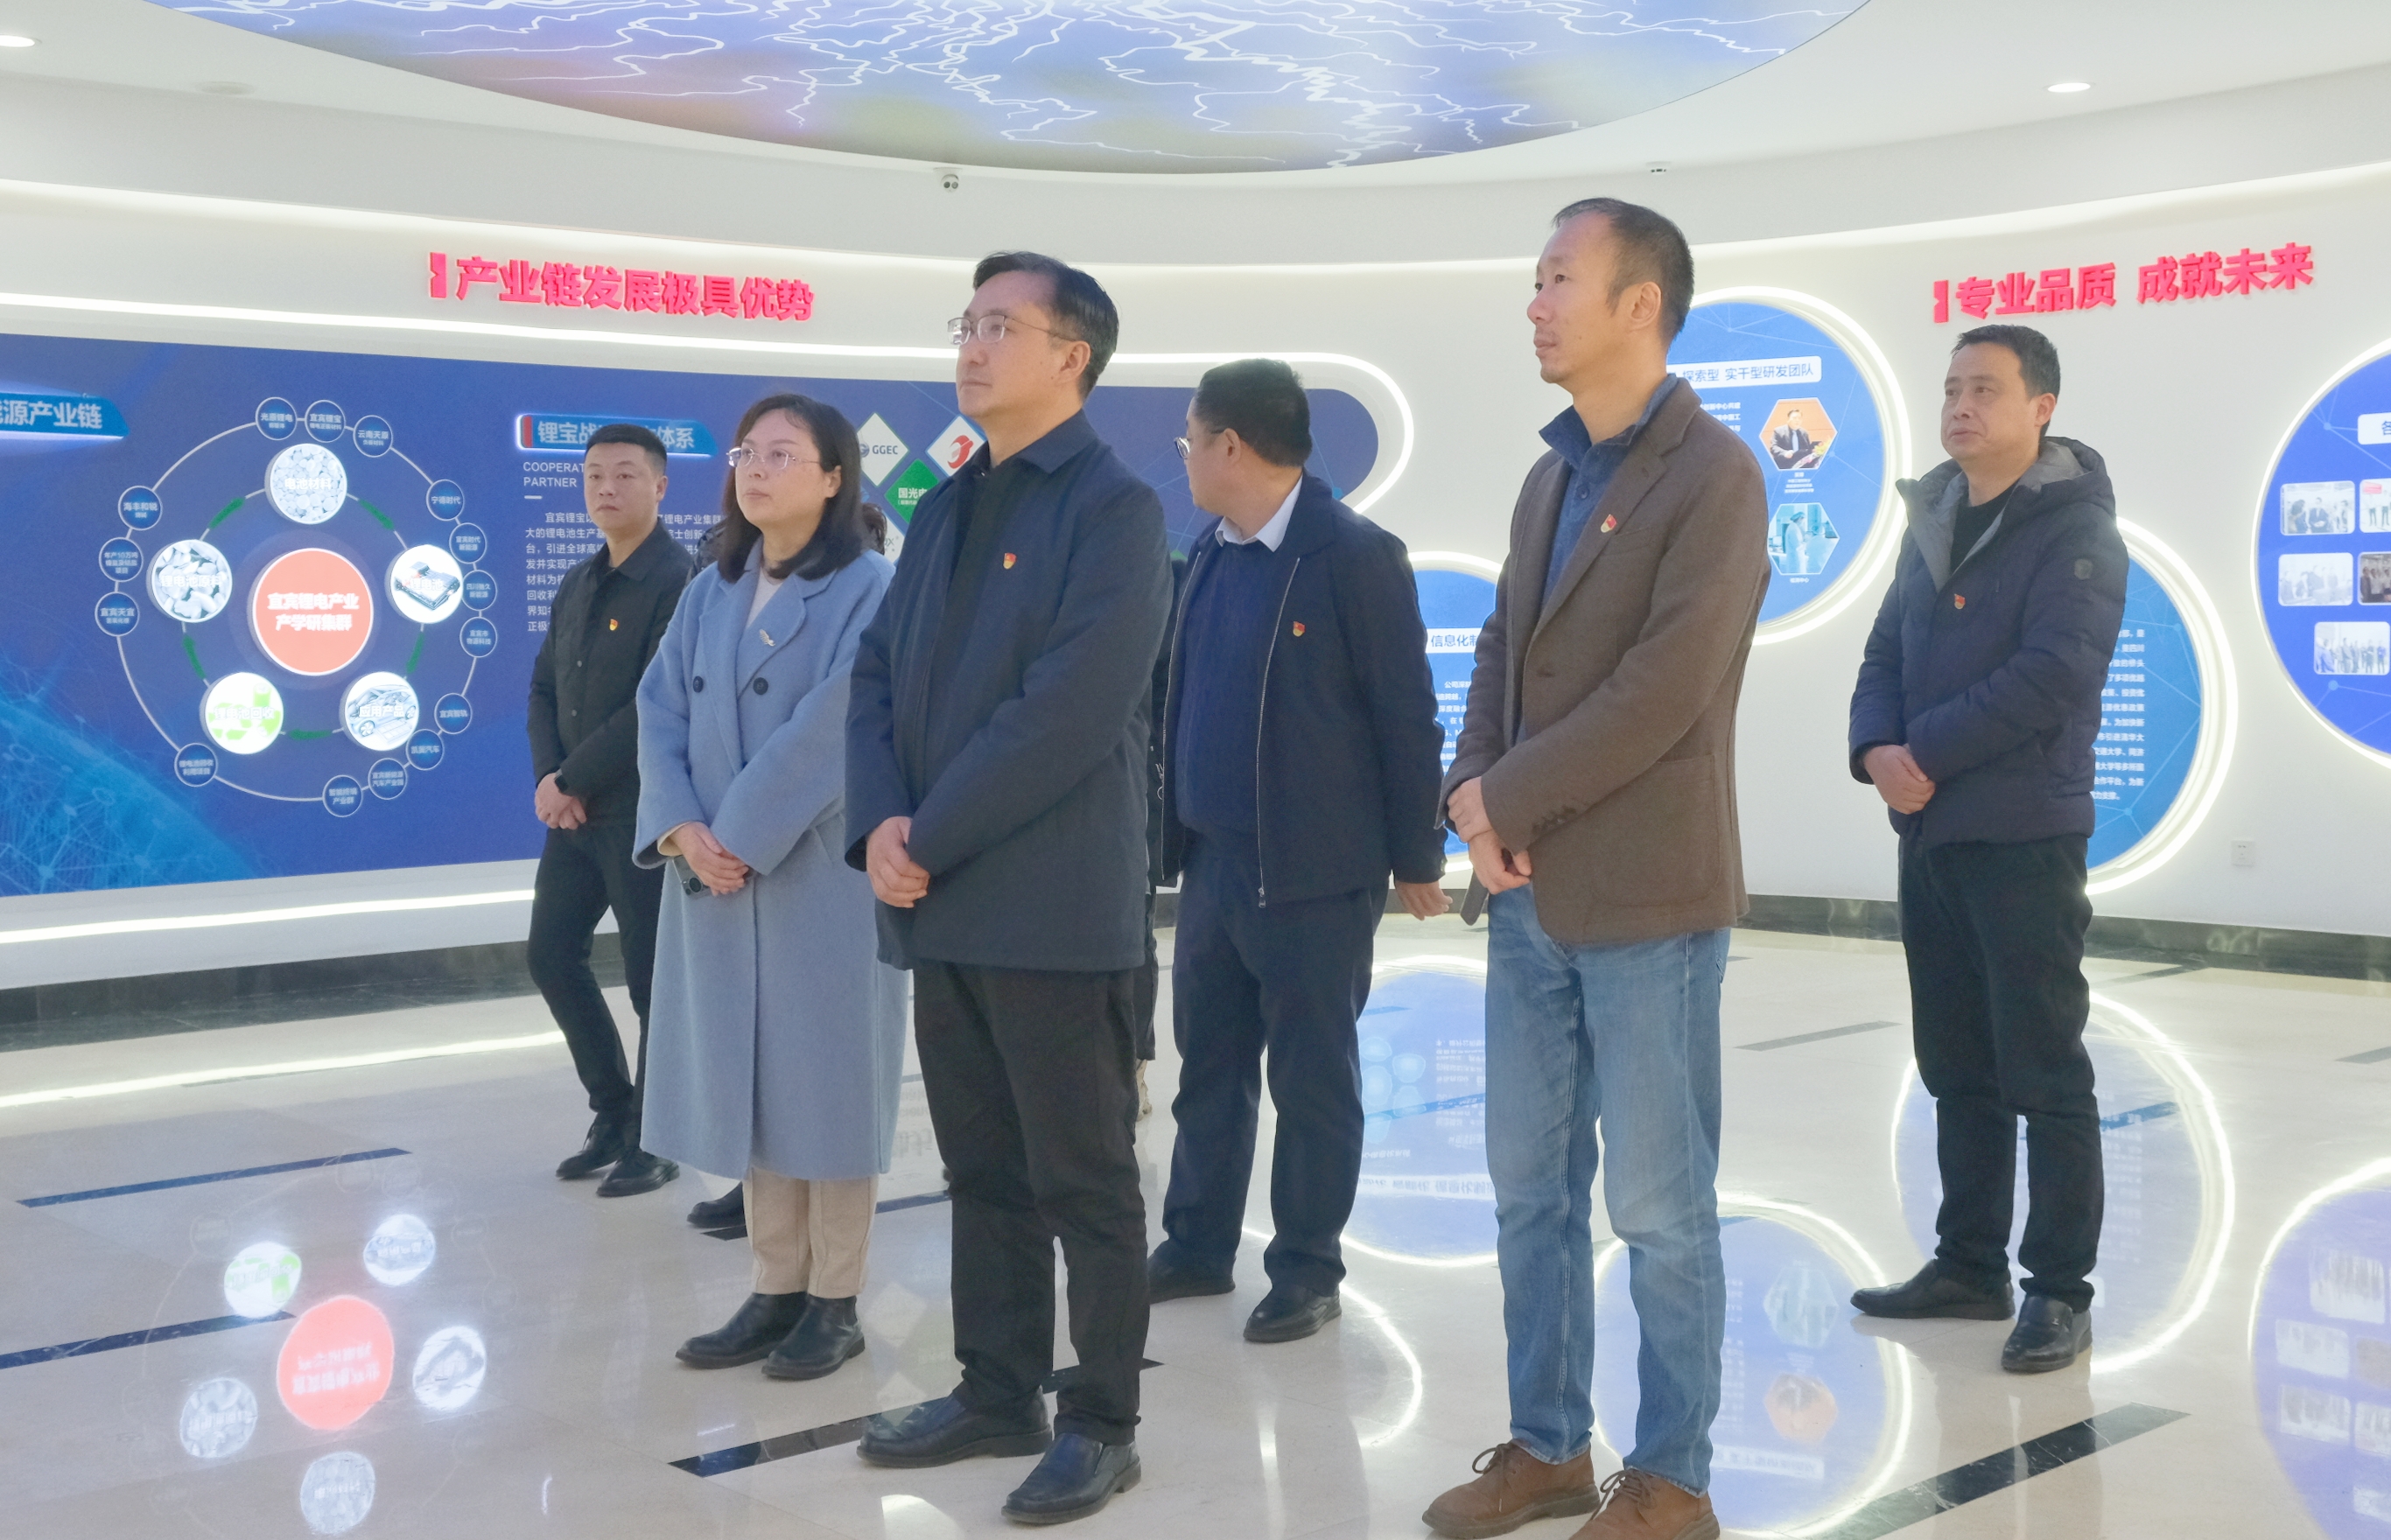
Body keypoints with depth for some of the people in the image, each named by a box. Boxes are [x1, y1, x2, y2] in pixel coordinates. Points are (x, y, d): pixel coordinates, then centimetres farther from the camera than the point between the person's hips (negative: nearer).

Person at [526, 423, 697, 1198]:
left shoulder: (678, 580, -13)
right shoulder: (576, 586, 13)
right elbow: (544, 689, 13)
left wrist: (572, 780, -15)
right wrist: (548, 778, -4)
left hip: (643, 814, -8)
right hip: (576, 812, 8)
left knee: (651, 977, 1)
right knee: (552, 954, 12)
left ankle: (654, 1140, 15)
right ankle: (613, 1110, 28)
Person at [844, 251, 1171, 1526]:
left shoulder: (1114, 508, -8)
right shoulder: (944, 510, 16)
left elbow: (1070, 709, -18)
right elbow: (880, 675, 11)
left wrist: (930, 838, -15)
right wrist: (880, 825, -6)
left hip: (1056, 906, -7)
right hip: (943, 902, 7)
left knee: (1084, 1179, 3)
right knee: (983, 1172, 16)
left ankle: (1101, 1423, 14)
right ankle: (997, 1393, 28)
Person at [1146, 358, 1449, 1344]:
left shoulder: (1357, 558, -11)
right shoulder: (1210, 558, 10)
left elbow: (1407, 718, -10)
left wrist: (1417, 856, -9)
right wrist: (1167, 831, 12)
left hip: (1317, 874, -7)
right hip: (1213, 864, 7)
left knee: (1313, 1079, 5)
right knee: (1208, 1069, 15)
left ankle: (1307, 1272, 17)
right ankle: (1198, 1248, 29)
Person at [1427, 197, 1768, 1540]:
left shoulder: (1712, 474, -10)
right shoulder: (1551, 479, 15)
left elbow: (1666, 687, -19)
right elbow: (1504, 652, 14)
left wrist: (1506, 798, -13)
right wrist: (1476, 797, -5)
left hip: (1646, 896, -7)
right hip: (1530, 893, 8)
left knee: (1659, 1206, 2)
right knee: (1532, 1189, 13)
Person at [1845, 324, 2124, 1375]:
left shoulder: (2075, 527, -7)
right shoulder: (1934, 524, 15)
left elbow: (2054, 672, -19)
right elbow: (1886, 655, 13)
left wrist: (1926, 752, -15)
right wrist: (1876, 750, -7)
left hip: (2023, 835, -7)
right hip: (1928, 833, 7)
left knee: (2044, 1074, -2)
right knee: (1957, 1069, 13)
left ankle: (2060, 1290, 6)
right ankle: (1969, 1266, 23)